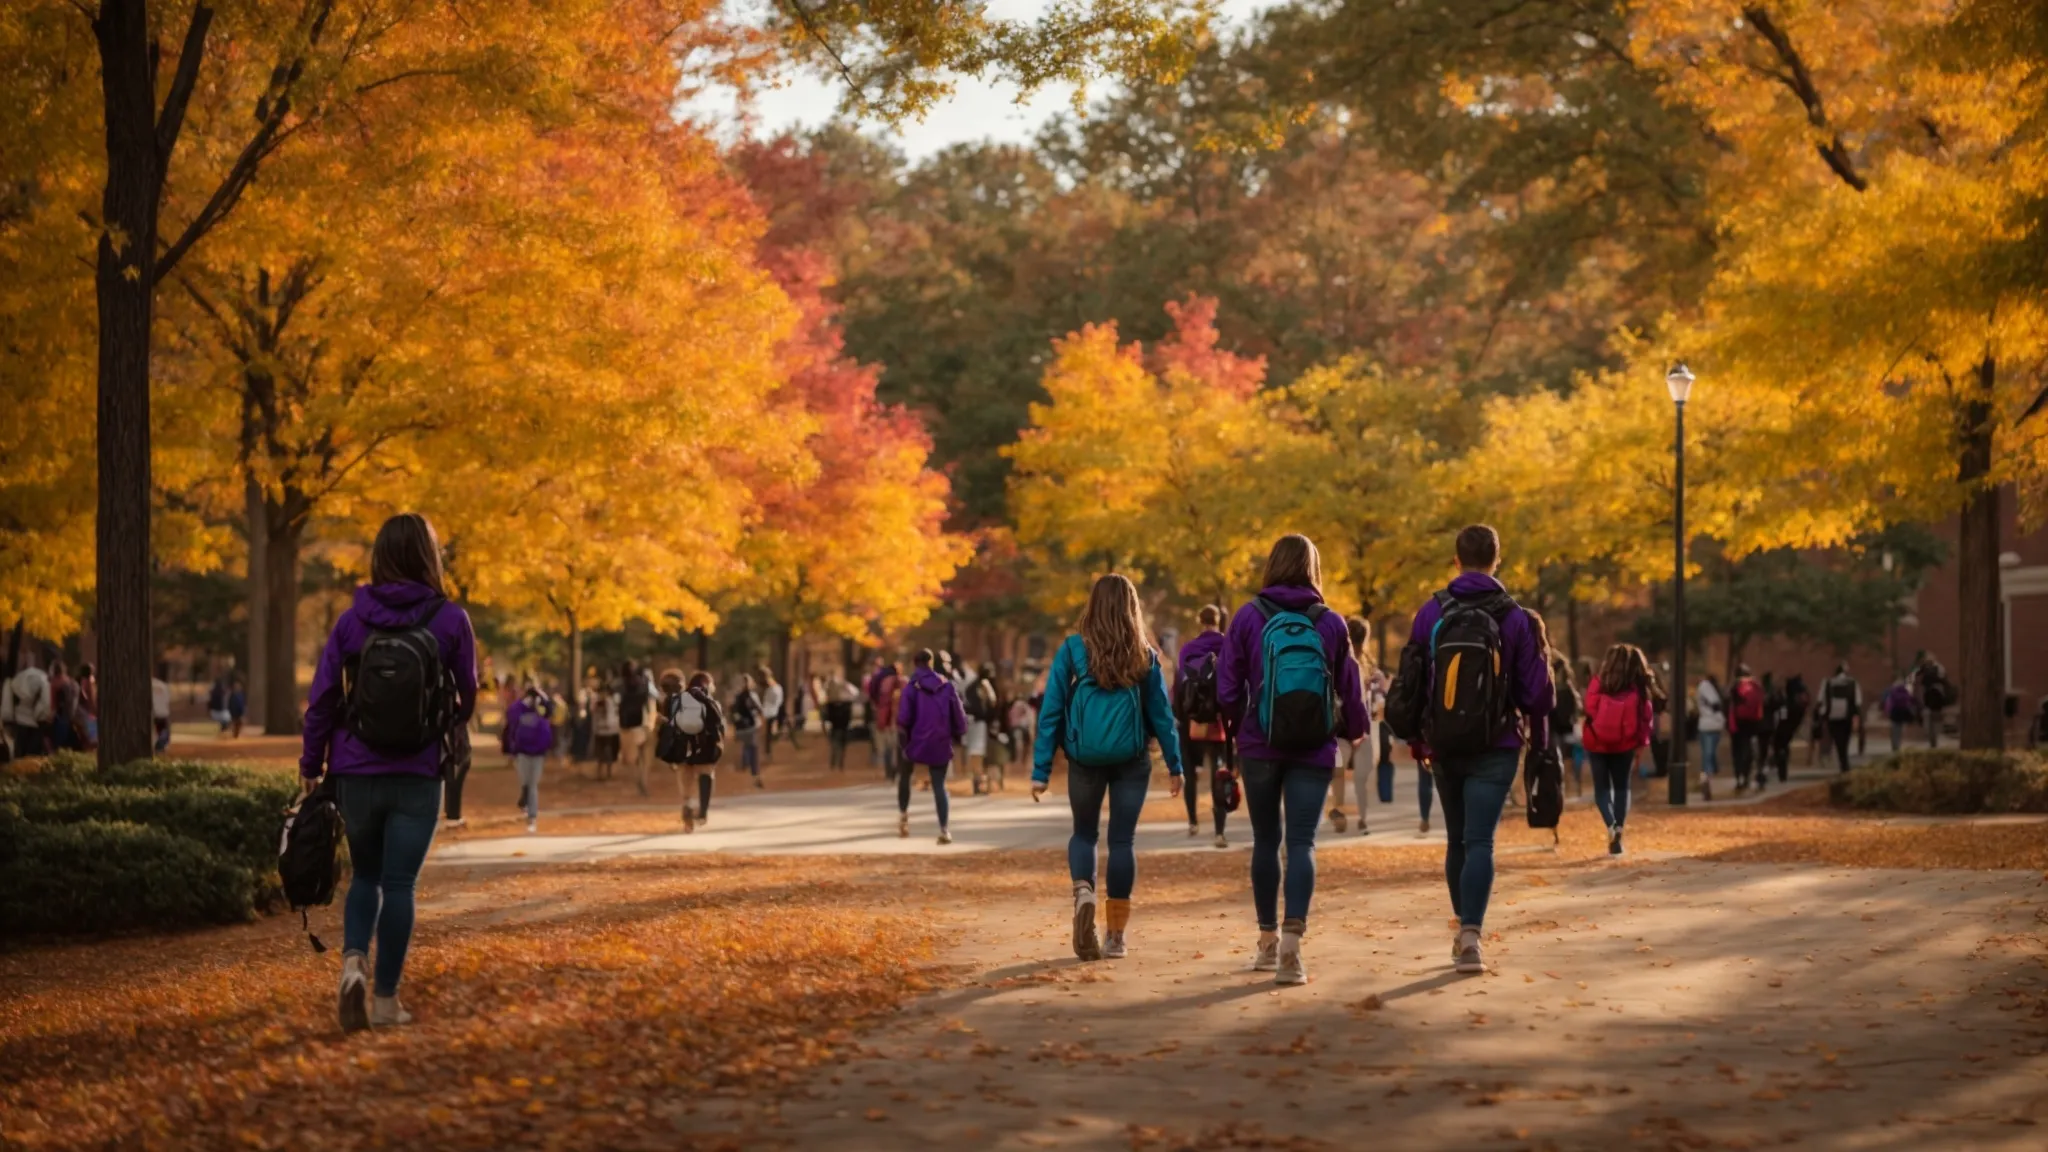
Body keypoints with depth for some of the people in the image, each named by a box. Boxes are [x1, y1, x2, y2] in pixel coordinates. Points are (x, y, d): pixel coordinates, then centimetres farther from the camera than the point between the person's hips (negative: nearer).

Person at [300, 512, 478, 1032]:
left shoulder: (352, 620, -2)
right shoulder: (451, 621, -6)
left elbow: (322, 696, 0)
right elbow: (467, 697, 5)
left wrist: (312, 764, 10)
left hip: (357, 772, 2)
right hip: (418, 775, -2)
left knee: (365, 875, 18)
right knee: (398, 884, 5)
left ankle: (353, 961, -6)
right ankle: (385, 998, 8)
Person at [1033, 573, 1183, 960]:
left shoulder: (1073, 648, -2)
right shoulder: (1145, 654, 2)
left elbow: (1050, 710, -3)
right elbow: (1161, 713, 5)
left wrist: (1040, 770, 1)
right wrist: (1174, 765, 14)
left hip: (1085, 757, 0)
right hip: (1131, 758, 0)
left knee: (1084, 833, 17)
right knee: (1122, 839, 9)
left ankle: (1083, 892, -12)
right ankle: (1116, 935, 9)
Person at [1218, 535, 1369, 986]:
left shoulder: (1248, 617, -3)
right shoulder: (1331, 623, 0)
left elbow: (1227, 686, -1)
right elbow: (1350, 686, 7)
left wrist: (1238, 726, 18)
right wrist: (1355, 728, 27)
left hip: (1260, 746, 0)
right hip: (1315, 748, 0)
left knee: (1265, 841, 14)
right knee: (1302, 843, -2)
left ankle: (1269, 941, 24)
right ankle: (1291, 941, -19)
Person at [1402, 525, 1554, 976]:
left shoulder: (1431, 613, 0)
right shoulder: (1515, 617, -5)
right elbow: (1536, 689, -3)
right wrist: (1539, 740, 12)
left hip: (1445, 745, 2)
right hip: (1496, 748, -2)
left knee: (1458, 840, 17)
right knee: (1479, 841, -7)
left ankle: (1463, 925, 26)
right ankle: (1470, 933, -22)